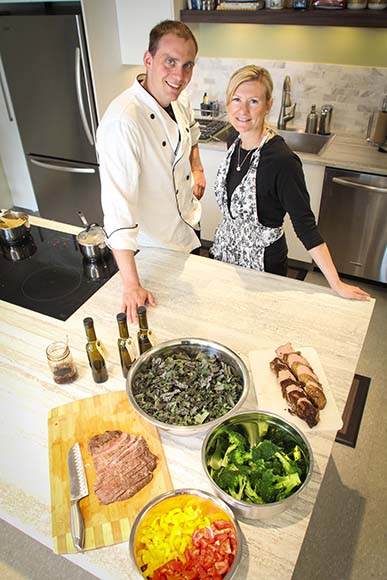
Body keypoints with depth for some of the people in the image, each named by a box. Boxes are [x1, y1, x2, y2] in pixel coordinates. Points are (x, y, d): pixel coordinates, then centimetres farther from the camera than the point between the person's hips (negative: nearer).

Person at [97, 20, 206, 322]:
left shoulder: (180, 99, -7)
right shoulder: (122, 122, -34)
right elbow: (118, 207, -38)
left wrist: (197, 168, 4)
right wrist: (131, 286, -37)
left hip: (189, 224, 8)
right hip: (152, 246, -7)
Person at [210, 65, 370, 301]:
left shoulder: (282, 160, -26)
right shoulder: (236, 144, -5)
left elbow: (305, 225, -23)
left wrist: (336, 284, -22)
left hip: (263, 264, -6)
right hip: (224, 251, 7)